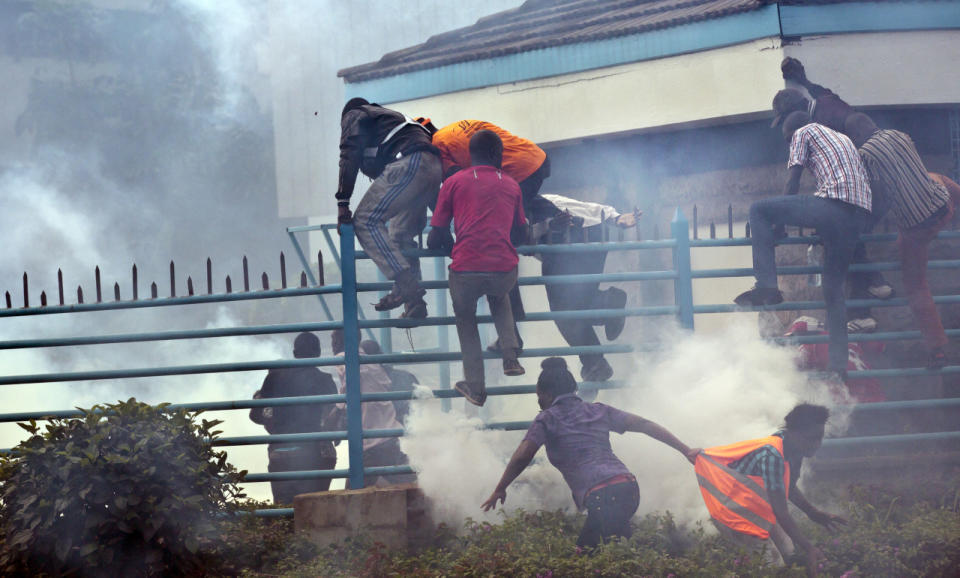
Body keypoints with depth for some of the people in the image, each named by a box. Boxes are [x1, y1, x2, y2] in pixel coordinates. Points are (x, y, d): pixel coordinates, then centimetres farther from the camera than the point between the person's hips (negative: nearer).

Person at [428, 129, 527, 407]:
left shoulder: (454, 183, 8)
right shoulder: (511, 185, 15)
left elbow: (437, 234, 8)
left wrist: (435, 243, 30)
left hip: (466, 270, -2)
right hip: (505, 269, 2)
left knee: (466, 321, 24)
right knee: (499, 298, 36)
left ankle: (475, 388, 21)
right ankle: (510, 357, 19)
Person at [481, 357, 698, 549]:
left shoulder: (548, 418, 7)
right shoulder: (597, 411, 22)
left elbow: (522, 456, -4)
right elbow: (644, 425, 17)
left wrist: (499, 490, 8)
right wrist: (685, 450, 19)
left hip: (603, 496, -7)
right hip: (629, 488, 7)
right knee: (585, 550, 18)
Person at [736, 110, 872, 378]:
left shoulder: (804, 133, 13)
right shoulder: (843, 138, 35)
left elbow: (793, 181, 8)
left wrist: (779, 223, 14)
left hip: (833, 204, -8)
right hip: (860, 216, 8)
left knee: (758, 210, 1)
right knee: (833, 289, 15)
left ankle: (767, 285, -9)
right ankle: (839, 365, 10)